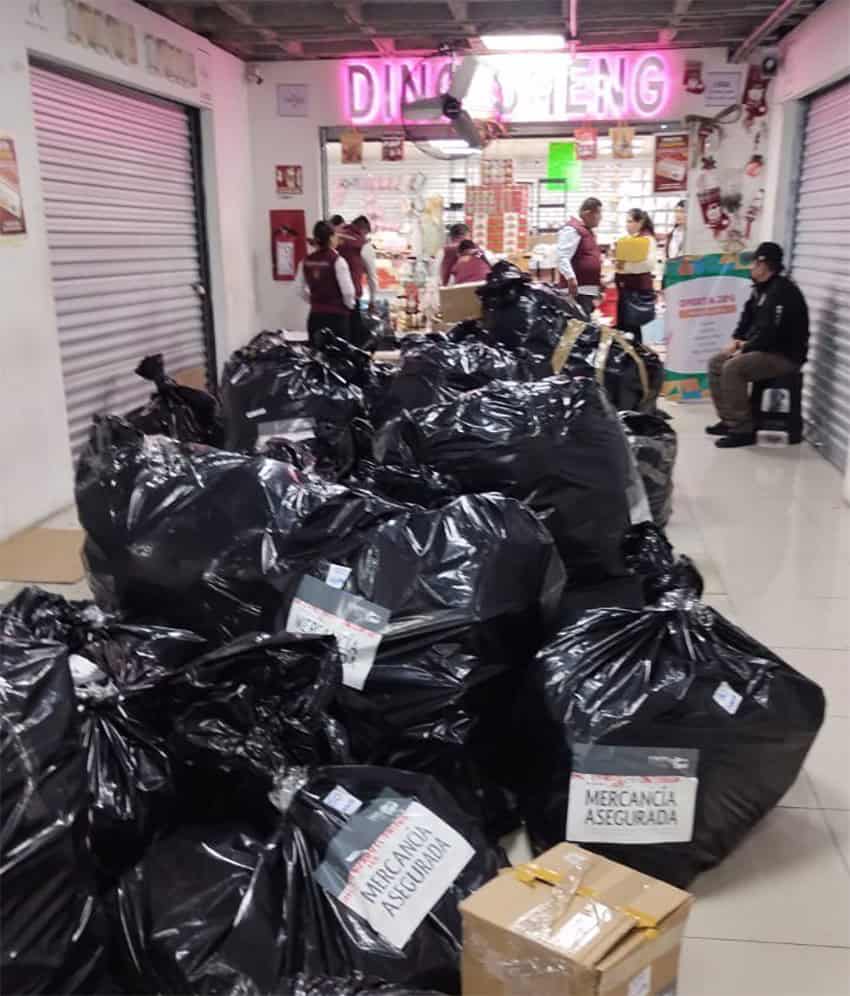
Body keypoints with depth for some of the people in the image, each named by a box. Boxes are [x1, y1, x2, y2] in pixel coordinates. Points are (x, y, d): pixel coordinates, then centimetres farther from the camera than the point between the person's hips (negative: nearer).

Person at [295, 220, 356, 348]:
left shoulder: (306, 261, 3)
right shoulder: (337, 260, -13)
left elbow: (299, 288, 9)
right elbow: (347, 290, -14)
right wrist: (350, 305, 4)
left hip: (315, 315, 5)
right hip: (337, 315, -5)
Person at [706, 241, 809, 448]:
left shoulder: (782, 291, -20)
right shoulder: (761, 288, 12)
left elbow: (770, 331, -27)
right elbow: (748, 318, 21)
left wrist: (744, 350, -16)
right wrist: (736, 341, 4)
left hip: (785, 356, -11)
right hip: (764, 350, 11)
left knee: (732, 368, -29)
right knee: (716, 363, 6)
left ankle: (743, 430, -24)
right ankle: (729, 420, 6)